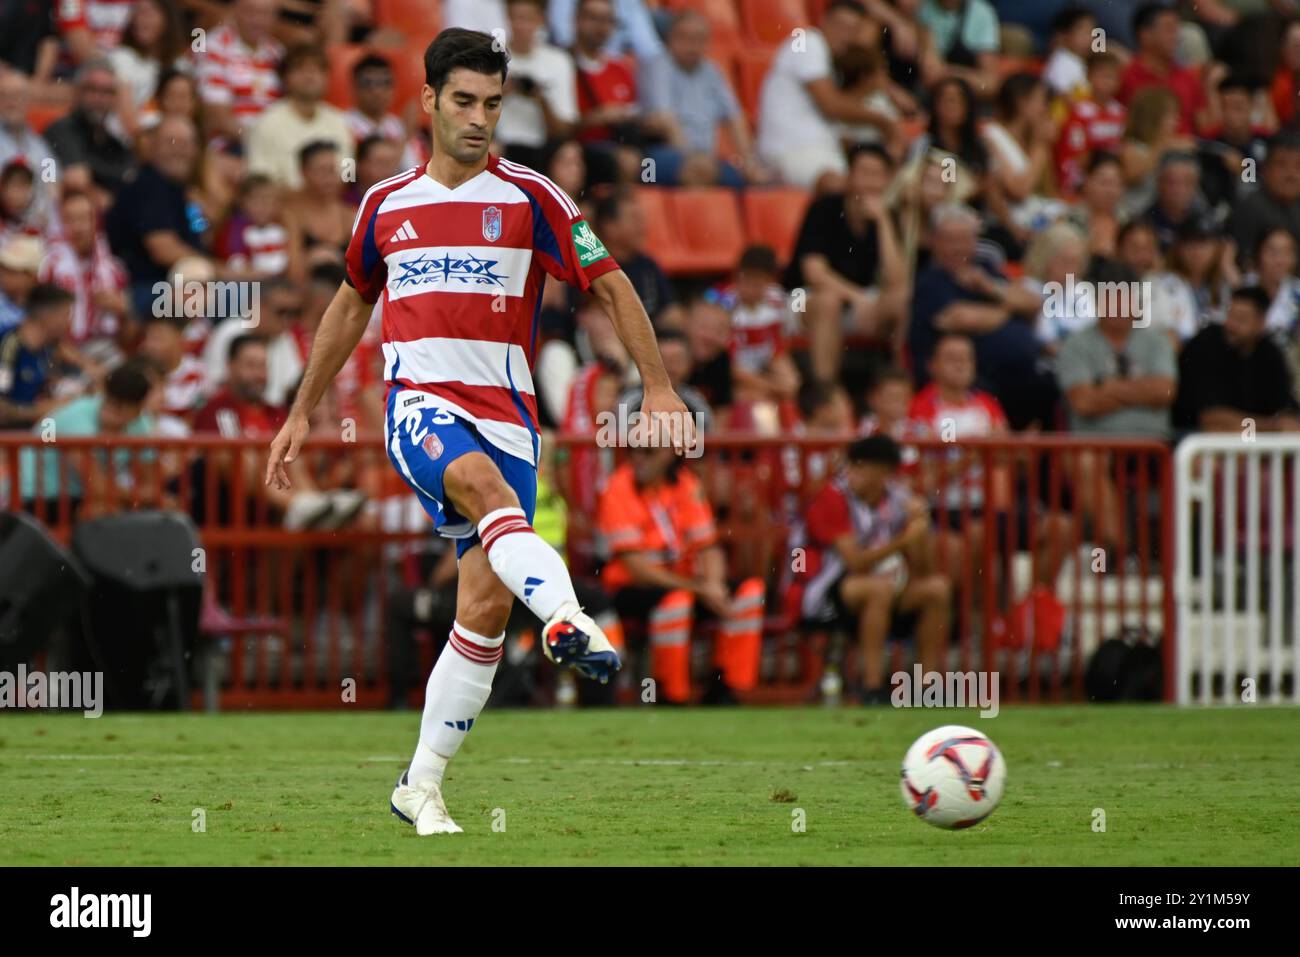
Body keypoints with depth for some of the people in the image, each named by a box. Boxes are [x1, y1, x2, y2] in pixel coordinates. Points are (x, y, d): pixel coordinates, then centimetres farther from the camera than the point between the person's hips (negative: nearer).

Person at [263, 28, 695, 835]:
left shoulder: (528, 198, 5)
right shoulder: (386, 206, 13)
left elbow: (612, 286, 5)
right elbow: (352, 305, 28)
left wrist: (659, 388, -5)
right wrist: (303, 412, 31)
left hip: (506, 414, 1)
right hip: (421, 404, -1)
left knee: (488, 605, -6)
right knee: (481, 481, -36)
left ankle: (422, 786, 6)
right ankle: (566, 619, -61)